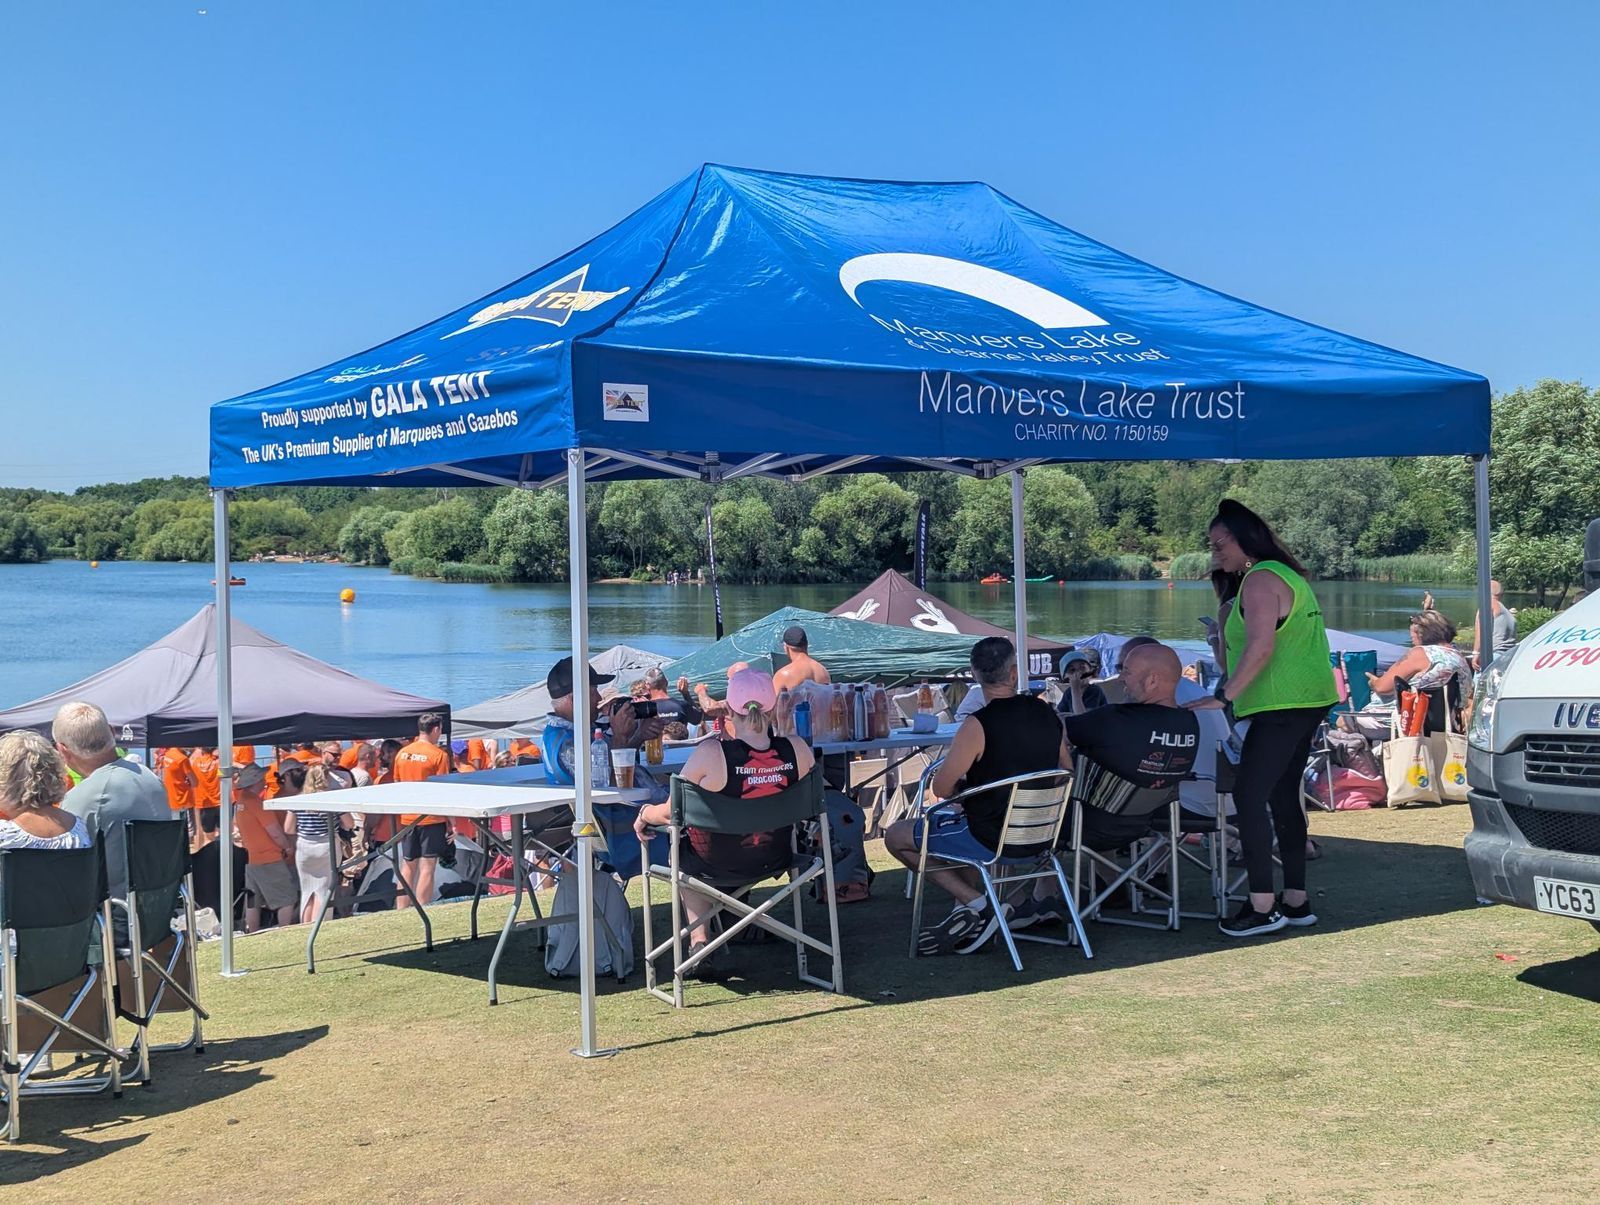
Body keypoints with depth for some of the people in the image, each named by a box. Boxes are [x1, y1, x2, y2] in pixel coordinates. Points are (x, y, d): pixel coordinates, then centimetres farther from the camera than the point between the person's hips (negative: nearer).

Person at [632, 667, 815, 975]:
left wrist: (643, 815, 7)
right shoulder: (797, 750, -17)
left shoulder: (710, 754, -26)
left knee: (681, 852, 30)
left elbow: (670, 812, -14)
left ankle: (699, 940, 26)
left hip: (719, 863, -3)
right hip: (774, 860, 3)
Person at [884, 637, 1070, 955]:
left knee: (896, 837, 11)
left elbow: (941, 789, -17)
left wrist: (967, 786, 5)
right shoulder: (1047, 713, -2)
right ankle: (968, 911, 24)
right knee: (969, 820, 37)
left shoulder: (977, 725, -22)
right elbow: (1066, 772, 11)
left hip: (992, 840, -7)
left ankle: (977, 904, 2)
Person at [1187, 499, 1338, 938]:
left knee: (1248, 796, -11)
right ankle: (1296, 901, 18)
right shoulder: (1285, 575, 20)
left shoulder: (1259, 580, -11)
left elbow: (1261, 646, -23)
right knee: (1283, 797, 14)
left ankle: (1262, 906, -11)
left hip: (1282, 706, -11)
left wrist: (1224, 696, -22)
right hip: (1306, 702, 11)